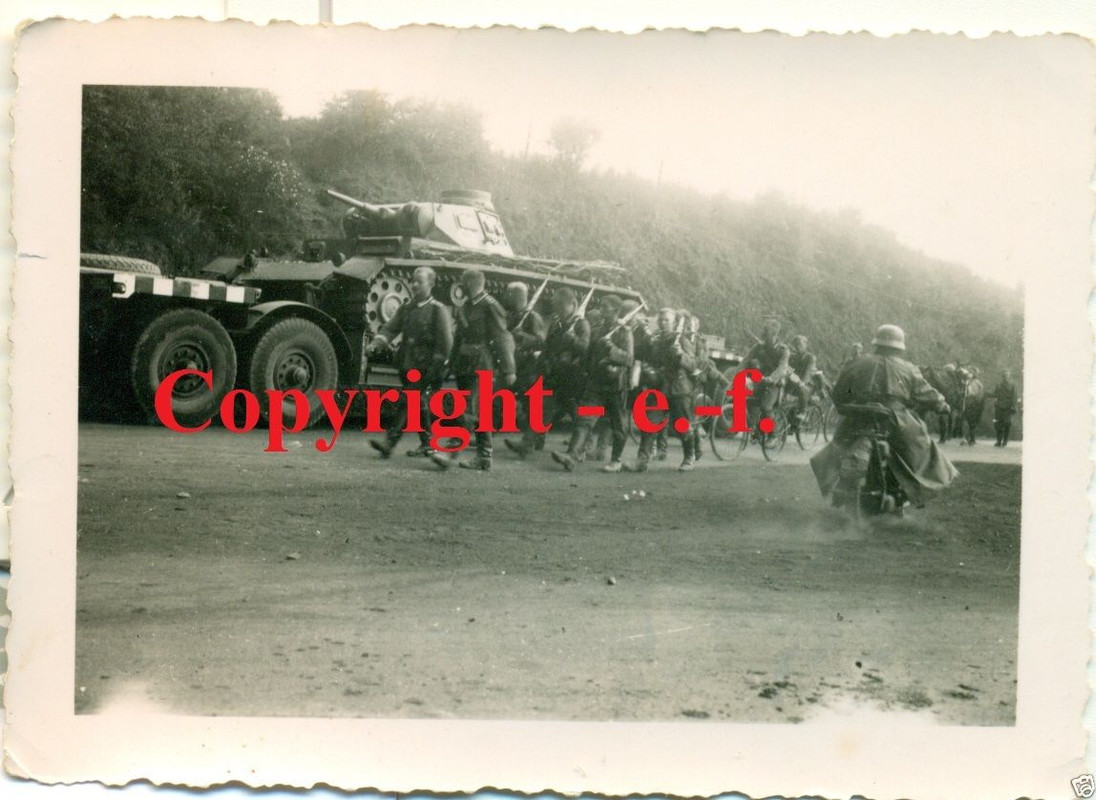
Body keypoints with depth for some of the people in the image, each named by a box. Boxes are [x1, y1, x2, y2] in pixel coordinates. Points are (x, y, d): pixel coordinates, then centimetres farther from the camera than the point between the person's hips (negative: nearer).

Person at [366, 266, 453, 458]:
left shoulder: (438, 310, -5)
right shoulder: (405, 309, 14)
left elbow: (445, 342, -9)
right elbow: (390, 327, 5)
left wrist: (435, 367, -14)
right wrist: (378, 342, -15)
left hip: (425, 368, -7)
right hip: (408, 366, 7)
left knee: (408, 402, -15)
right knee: (419, 405, 14)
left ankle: (389, 443, -21)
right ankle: (427, 445, 26)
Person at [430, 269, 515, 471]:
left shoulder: (490, 307, -8)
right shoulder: (464, 308, 15)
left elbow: (502, 340, -10)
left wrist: (508, 371, -12)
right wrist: (453, 364, 18)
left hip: (482, 366, -8)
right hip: (464, 367, 8)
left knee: (469, 410, -13)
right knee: (480, 413, 11)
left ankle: (452, 453, -18)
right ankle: (483, 458, 15)